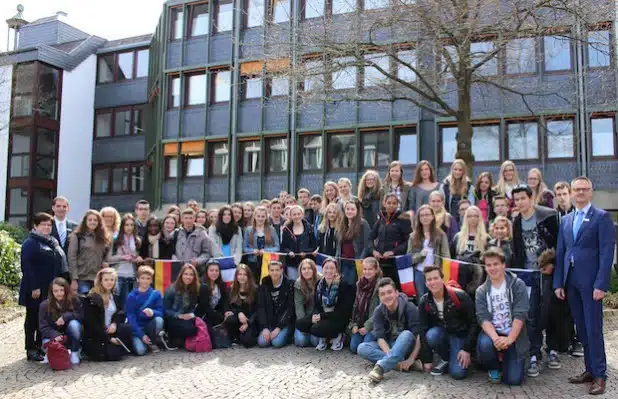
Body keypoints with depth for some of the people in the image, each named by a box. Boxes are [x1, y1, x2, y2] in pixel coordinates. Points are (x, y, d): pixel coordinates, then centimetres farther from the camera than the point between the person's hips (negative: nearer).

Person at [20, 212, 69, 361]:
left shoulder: (53, 242, 14)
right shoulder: (30, 243, -10)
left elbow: (60, 262, 18)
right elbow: (27, 266, -17)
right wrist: (34, 287, -21)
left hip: (51, 288, 7)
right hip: (36, 289, -7)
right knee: (33, 318, 4)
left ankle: (41, 346, 25)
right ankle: (31, 349, 12)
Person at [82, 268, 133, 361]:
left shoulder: (113, 296, 10)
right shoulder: (91, 299, -13)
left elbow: (120, 313, 7)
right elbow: (91, 324, -17)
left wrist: (115, 323, -17)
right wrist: (109, 338, -18)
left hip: (109, 330, 6)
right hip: (95, 336, -6)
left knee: (127, 328, -23)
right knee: (114, 354, -21)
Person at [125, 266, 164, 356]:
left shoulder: (156, 294, -2)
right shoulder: (131, 296, -5)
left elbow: (161, 313, -8)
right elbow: (131, 317, -8)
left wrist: (153, 312, -33)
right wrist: (141, 335, -19)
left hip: (150, 325, 2)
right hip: (137, 328, -2)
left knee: (159, 320, -32)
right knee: (140, 351, -27)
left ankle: (153, 343, -6)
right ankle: (136, 340, 9)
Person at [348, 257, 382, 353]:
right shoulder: (360, 283, 8)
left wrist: (367, 327, -15)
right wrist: (354, 324, 2)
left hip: (374, 324, -5)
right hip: (360, 323, 6)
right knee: (353, 347, -7)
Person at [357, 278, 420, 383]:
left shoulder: (410, 308, -17)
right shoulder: (378, 311, -7)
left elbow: (419, 336, -21)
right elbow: (380, 337, -14)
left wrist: (411, 359, -30)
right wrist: (391, 356, -30)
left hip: (406, 348, -3)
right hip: (388, 347, 3)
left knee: (407, 334, -35)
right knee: (362, 348, -20)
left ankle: (380, 367, -45)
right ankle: (397, 362, -30)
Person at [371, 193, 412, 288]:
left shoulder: (402, 219, -1)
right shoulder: (381, 219, 14)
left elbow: (409, 240, -8)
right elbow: (372, 237, 19)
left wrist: (394, 251, -14)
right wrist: (374, 250, 2)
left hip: (396, 261, -4)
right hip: (380, 261, 4)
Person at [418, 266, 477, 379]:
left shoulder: (459, 296, -21)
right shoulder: (424, 302, -10)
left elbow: (474, 323, -13)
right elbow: (423, 330, -6)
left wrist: (467, 349, -15)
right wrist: (427, 359, -8)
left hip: (461, 335, -3)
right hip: (441, 332, 4)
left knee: (458, 373, -22)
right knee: (431, 335, -32)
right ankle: (444, 358, -1)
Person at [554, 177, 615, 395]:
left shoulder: (602, 217, -2)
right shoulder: (566, 220, 16)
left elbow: (607, 252, -9)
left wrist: (601, 284, -15)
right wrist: (558, 283, 8)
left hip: (591, 282, -5)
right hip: (571, 282, 5)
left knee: (593, 329, -3)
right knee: (581, 329, 10)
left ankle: (599, 375, 6)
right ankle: (590, 370, 19)